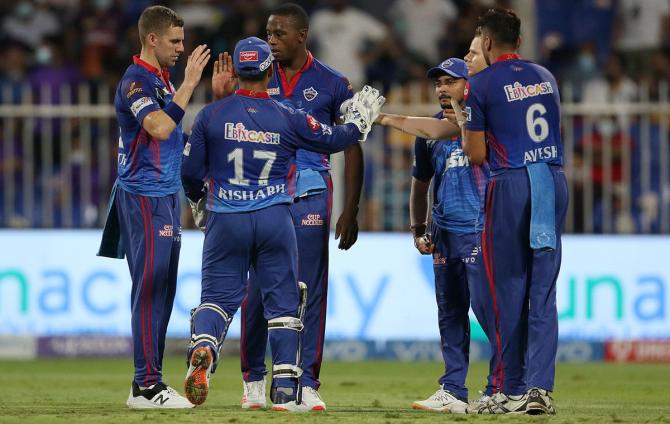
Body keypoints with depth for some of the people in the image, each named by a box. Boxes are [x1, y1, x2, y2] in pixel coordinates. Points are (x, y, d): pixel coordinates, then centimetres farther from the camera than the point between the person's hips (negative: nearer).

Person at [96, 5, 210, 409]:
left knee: (163, 292, 9)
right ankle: (147, 385, -12)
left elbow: (175, 136, 21)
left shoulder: (163, 80, 16)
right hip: (144, 196, -10)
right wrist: (189, 84, -21)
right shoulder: (135, 81, -13)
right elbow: (159, 128, -27)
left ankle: (149, 383, 12)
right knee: (150, 288, -11)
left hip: (167, 195, 10)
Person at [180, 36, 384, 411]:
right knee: (283, 301, 9)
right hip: (275, 220, 0)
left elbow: (191, 172, 2)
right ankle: (285, 389, 7)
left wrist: (199, 202, 24)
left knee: (219, 296, 6)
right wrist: (362, 117, 29)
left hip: (226, 220, 0)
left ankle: (203, 347, -26)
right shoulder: (287, 118, -3)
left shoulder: (211, 116, -3)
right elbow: (337, 139, 9)